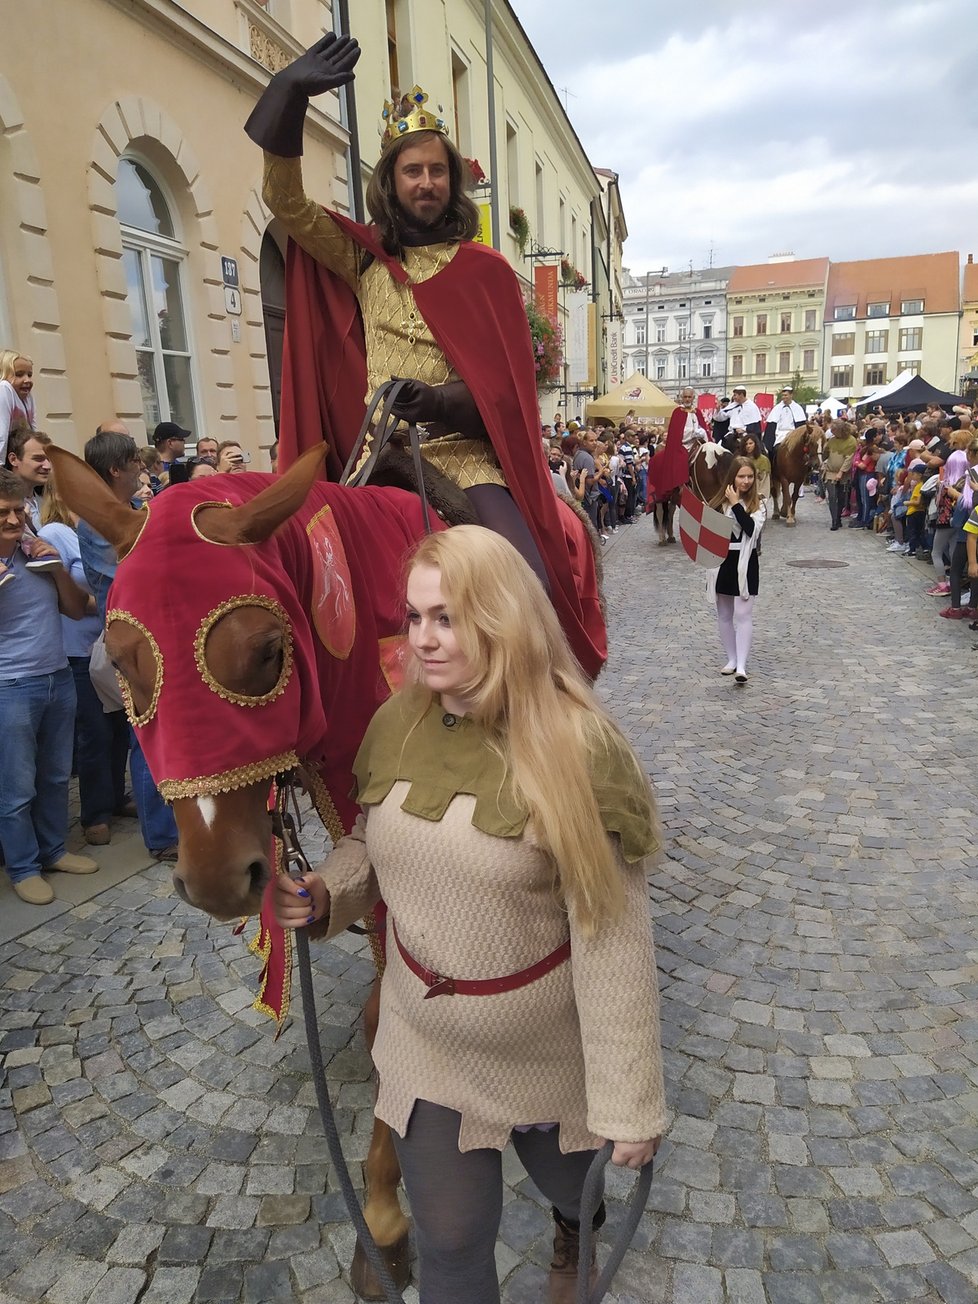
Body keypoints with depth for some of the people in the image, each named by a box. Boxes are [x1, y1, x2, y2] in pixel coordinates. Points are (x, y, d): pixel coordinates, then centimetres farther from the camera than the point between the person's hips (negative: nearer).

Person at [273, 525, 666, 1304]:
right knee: (450, 1240, 19)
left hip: (547, 1049, -2)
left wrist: (629, 1103, -17)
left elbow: (613, 938, -22)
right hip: (425, 1043, 3)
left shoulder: (576, 748, -26)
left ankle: (576, 1225, 65)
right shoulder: (396, 722, -10)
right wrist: (324, 896, -14)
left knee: (571, 1183, 28)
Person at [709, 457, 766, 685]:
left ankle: (741, 666, -11)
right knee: (724, 615, 11)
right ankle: (731, 659, 25)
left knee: (743, 615, -8)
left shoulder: (757, 505, -3)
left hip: (745, 564, -3)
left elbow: (752, 529, -20)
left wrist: (736, 504, -18)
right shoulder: (720, 502, 3)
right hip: (721, 562, 3)